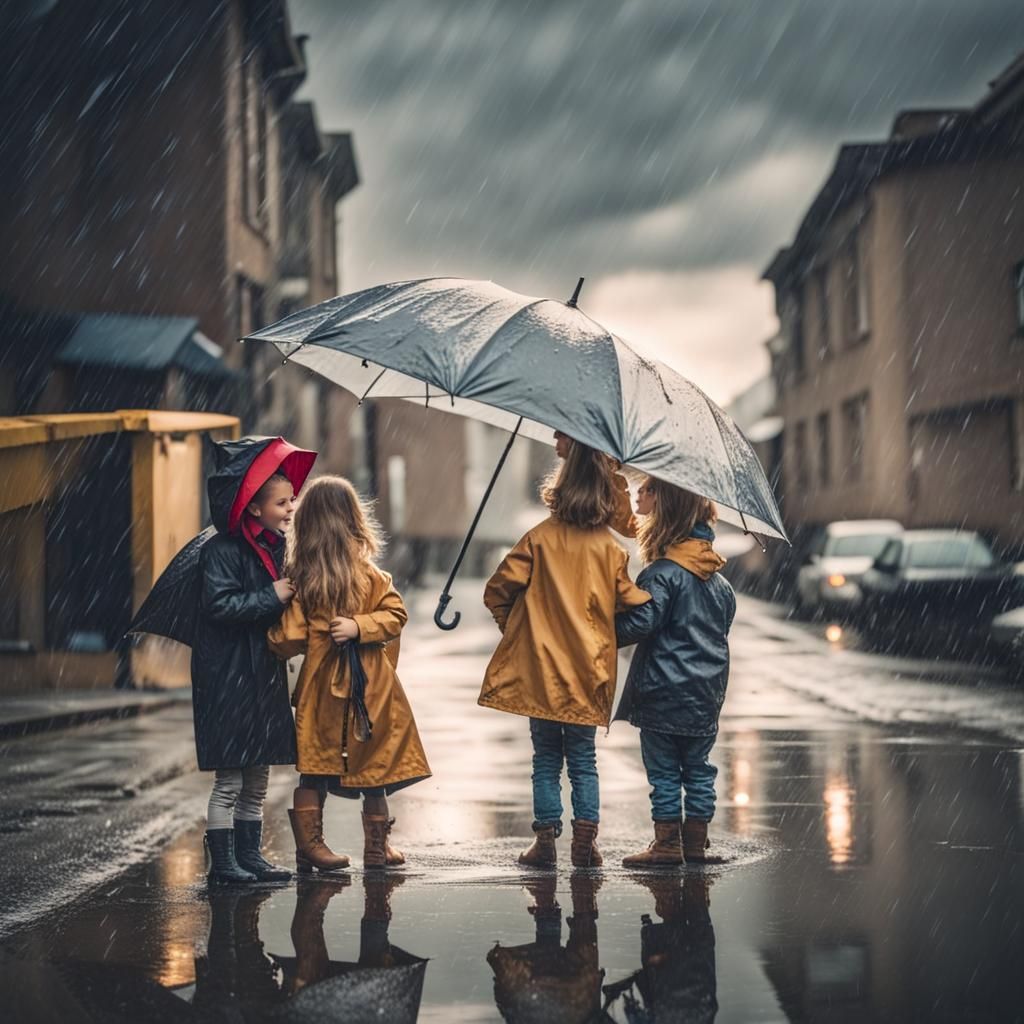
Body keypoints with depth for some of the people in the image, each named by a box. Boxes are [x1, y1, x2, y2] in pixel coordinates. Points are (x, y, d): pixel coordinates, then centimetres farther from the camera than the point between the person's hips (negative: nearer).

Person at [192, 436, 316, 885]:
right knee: (228, 780, -2)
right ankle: (222, 861, 6)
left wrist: (296, 595, 4)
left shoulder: (277, 546, 12)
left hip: (265, 676, 8)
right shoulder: (222, 551, -13)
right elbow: (220, 605, -23)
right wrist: (272, 597, -19)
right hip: (228, 678, -8)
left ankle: (249, 855, 20)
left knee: (257, 779, 13)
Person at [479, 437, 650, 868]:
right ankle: (585, 841, 5)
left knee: (546, 759, 8)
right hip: (588, 671, 1)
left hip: (540, 670, -1)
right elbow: (633, 603, 0)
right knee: (583, 760, 10)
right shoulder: (610, 548, -2)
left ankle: (545, 842, 6)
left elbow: (498, 590, -5)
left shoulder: (540, 538, -5)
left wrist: (513, 628, 11)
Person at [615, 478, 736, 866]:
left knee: (663, 769, 2)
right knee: (698, 768, 12)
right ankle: (696, 841, 16)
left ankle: (667, 843, 4)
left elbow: (639, 623, -20)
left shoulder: (661, 574, -15)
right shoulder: (719, 580, 9)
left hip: (663, 692, -6)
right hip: (707, 695, 6)